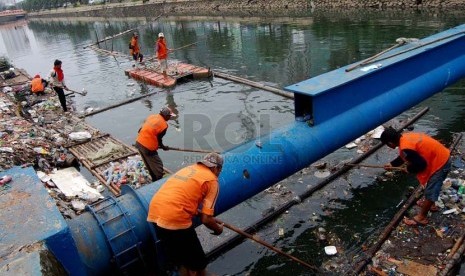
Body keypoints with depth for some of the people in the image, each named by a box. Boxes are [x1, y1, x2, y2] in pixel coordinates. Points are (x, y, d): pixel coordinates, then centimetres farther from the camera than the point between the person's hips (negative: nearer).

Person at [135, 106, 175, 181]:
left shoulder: (152, 116, 6)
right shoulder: (164, 125, -14)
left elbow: (140, 130, 9)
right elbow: (159, 139, -6)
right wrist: (163, 147, 13)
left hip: (139, 142, 8)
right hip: (148, 147, -8)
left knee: (149, 164, 24)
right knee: (158, 167, 9)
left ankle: (155, 180, 39)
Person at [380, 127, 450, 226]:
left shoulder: (405, 147, -29)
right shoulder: (405, 137, 1)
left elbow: (421, 164, -25)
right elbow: (403, 156, 18)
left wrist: (409, 169, -7)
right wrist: (392, 164, 24)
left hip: (440, 163, -10)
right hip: (442, 156, 10)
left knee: (430, 190, 4)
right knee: (431, 185, 28)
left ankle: (421, 217, 18)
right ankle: (429, 204, 49)